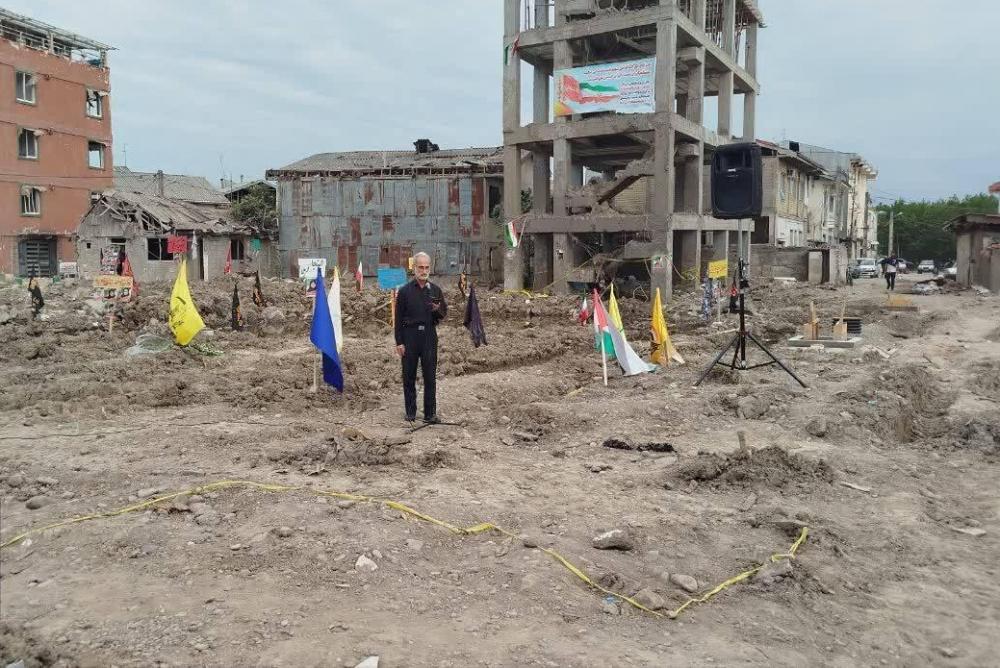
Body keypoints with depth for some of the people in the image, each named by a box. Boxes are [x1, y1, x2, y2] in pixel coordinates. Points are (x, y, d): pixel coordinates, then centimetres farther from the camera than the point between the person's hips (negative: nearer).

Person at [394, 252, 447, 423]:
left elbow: (444, 314, 13)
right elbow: (399, 318, 1)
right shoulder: (405, 291, 1)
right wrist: (399, 342, -4)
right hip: (410, 335, -1)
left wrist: (437, 310, -11)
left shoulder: (435, 290, 7)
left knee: (430, 376, 2)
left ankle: (430, 413, 10)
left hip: (429, 335, 1)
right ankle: (410, 412, 16)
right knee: (409, 376, 5)